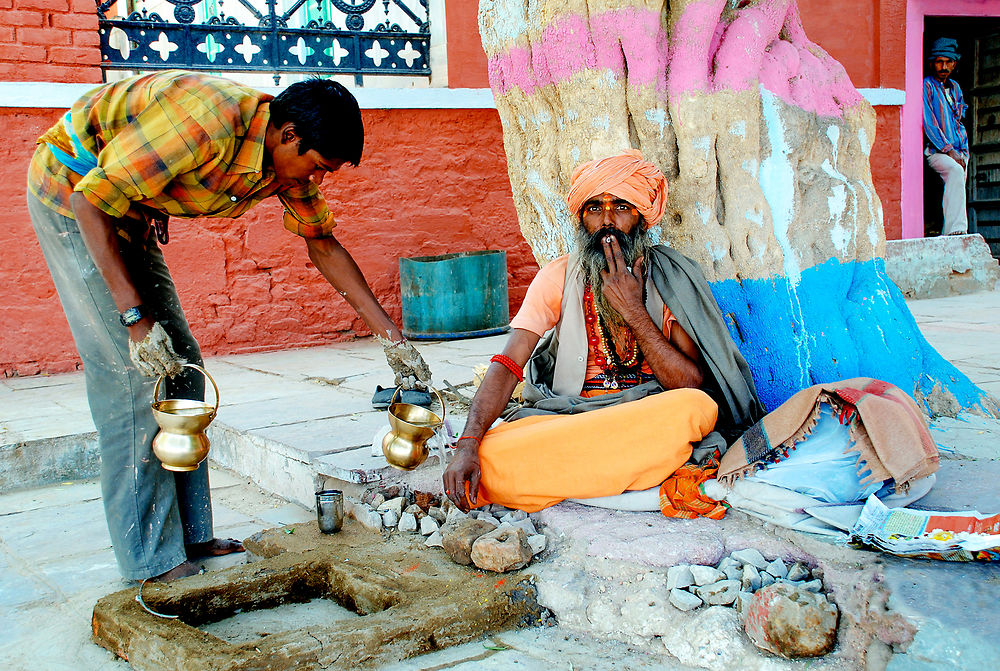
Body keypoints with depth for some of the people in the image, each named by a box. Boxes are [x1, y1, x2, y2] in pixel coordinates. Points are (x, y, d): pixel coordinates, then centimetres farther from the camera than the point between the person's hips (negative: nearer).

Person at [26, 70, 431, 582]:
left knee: (180, 366, 5)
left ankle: (190, 536, 12)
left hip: (129, 208, 9)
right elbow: (90, 199, -31)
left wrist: (391, 336, 1)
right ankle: (153, 561, -6)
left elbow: (323, 246, 4)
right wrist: (136, 316, -31)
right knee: (134, 373, -13)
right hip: (71, 189, -9)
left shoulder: (286, 158, -7)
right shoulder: (207, 122, -34)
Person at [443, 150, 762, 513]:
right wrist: (468, 443, -24)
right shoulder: (559, 276, 3)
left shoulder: (671, 279, 2)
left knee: (697, 407, -35)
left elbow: (693, 385, -7)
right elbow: (508, 365, -8)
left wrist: (633, 311, -13)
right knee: (486, 458, -29)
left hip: (648, 419, 1)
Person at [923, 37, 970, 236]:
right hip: (936, 150, -8)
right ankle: (956, 230, -41)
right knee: (955, 172, -32)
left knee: (956, 189, -3)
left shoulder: (955, 88, 20)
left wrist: (963, 150, 11)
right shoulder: (926, 86, -2)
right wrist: (948, 150, -14)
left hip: (958, 151, 8)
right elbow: (928, 123, -9)